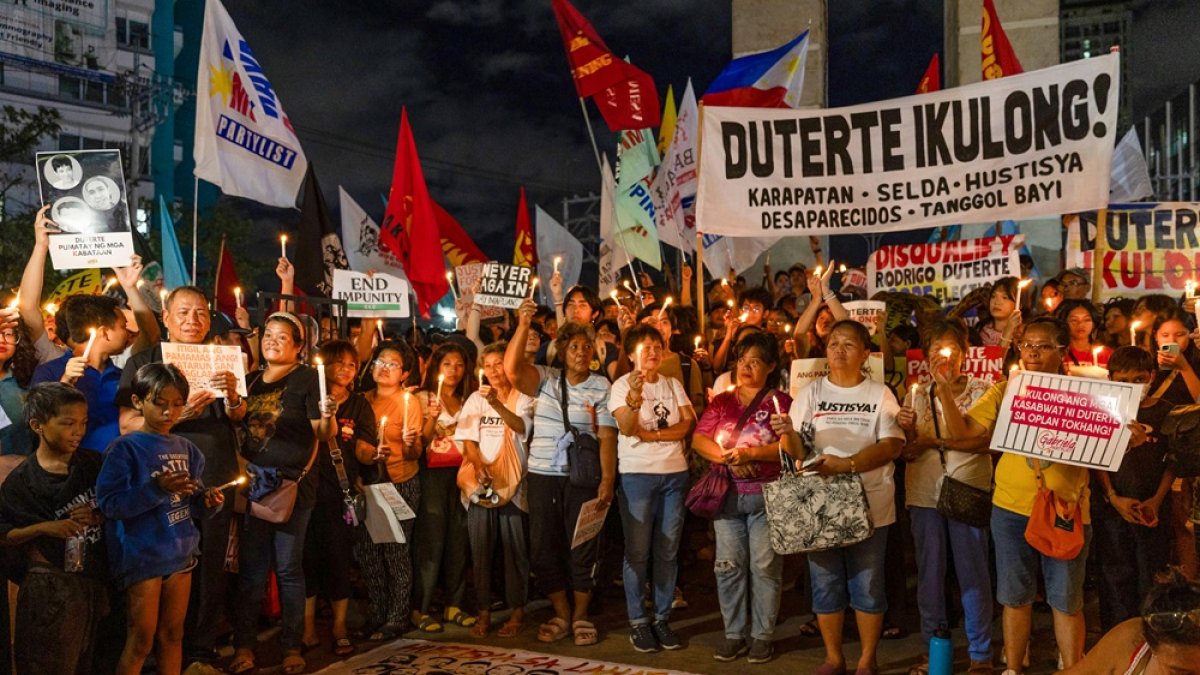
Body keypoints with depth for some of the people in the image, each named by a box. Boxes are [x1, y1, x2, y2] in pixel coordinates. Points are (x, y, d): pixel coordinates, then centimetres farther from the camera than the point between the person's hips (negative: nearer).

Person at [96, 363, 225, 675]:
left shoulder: (186, 448, 5)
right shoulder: (125, 448, -13)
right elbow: (109, 503, -20)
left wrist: (205, 497, -9)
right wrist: (156, 488, -28)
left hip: (180, 551, 6)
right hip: (141, 555, -6)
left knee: (172, 634, 16)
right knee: (141, 639, 3)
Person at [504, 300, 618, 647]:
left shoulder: (601, 386, 2)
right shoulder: (545, 379, 5)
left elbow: (607, 437, -3)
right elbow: (511, 368, -14)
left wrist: (607, 480, -11)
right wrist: (523, 326, -22)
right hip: (542, 476, 2)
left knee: (582, 549, 3)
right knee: (544, 549, 8)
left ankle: (581, 616, 20)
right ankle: (561, 614, 24)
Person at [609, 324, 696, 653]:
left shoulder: (673, 384, 11)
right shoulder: (622, 385, -2)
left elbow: (689, 423, 0)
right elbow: (626, 428, -17)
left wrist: (653, 434, -12)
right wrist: (634, 395, -35)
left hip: (675, 473, 4)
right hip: (637, 474, -4)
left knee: (668, 551, 8)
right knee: (638, 552, 0)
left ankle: (662, 619, 16)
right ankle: (638, 621, 9)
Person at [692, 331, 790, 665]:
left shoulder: (781, 402, 0)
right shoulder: (721, 402, 12)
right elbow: (698, 440, 3)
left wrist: (749, 454, -20)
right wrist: (729, 457, -13)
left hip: (767, 495, -3)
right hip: (727, 494, 4)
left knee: (764, 566, 0)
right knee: (729, 565, 5)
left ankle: (762, 635, 11)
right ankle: (734, 633, 16)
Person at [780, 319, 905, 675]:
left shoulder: (880, 394, 1)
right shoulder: (811, 394, 4)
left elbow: (892, 446, -10)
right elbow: (798, 453, 1)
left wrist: (847, 464, -22)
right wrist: (789, 433, -23)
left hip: (869, 504, -1)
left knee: (868, 585, 6)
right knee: (825, 583, 8)